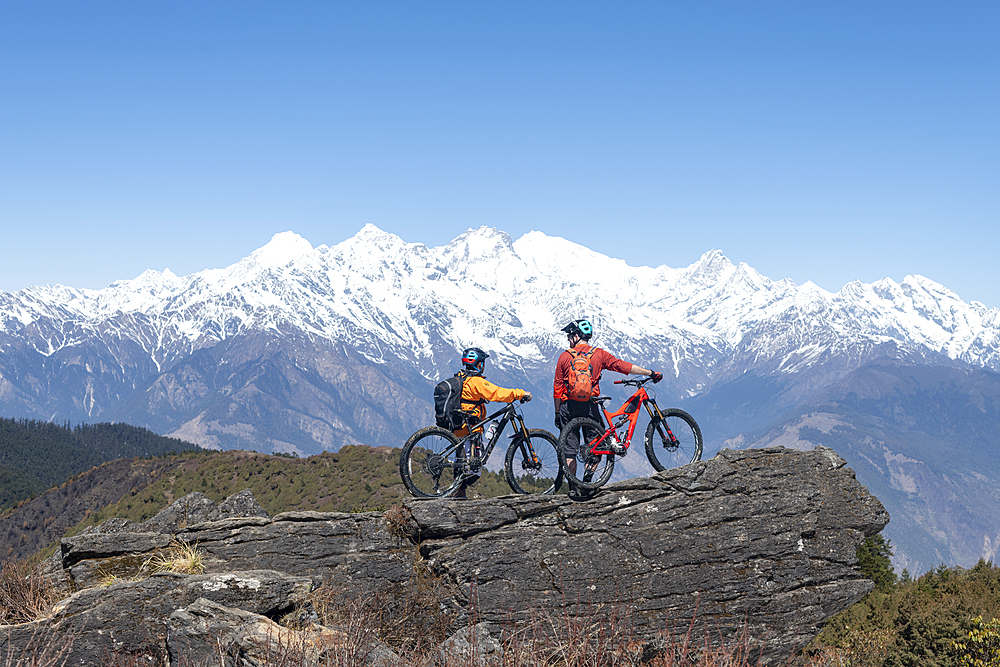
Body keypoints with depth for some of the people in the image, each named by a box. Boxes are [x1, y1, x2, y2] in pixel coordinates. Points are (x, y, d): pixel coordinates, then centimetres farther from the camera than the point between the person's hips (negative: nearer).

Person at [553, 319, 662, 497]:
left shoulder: (565, 356, 4)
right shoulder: (599, 354, 3)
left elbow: (557, 388, 4)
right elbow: (624, 366, 0)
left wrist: (557, 413, 12)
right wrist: (651, 373, 7)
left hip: (568, 407, 0)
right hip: (589, 406, 0)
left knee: (570, 448, 5)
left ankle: (573, 487, 2)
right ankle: (588, 476, -6)